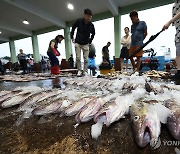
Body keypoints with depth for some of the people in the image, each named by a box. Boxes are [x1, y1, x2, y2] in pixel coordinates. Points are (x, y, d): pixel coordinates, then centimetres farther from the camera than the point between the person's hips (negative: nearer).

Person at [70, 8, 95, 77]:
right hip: (77, 43, -1)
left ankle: (85, 71, 7)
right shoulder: (79, 21, -8)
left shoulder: (91, 25, -5)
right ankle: (79, 71, 7)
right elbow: (73, 29, 8)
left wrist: (90, 41, 7)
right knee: (78, 58, -4)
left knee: (86, 59, -3)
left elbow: (93, 34, 14)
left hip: (86, 44, 1)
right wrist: (72, 37, 4)